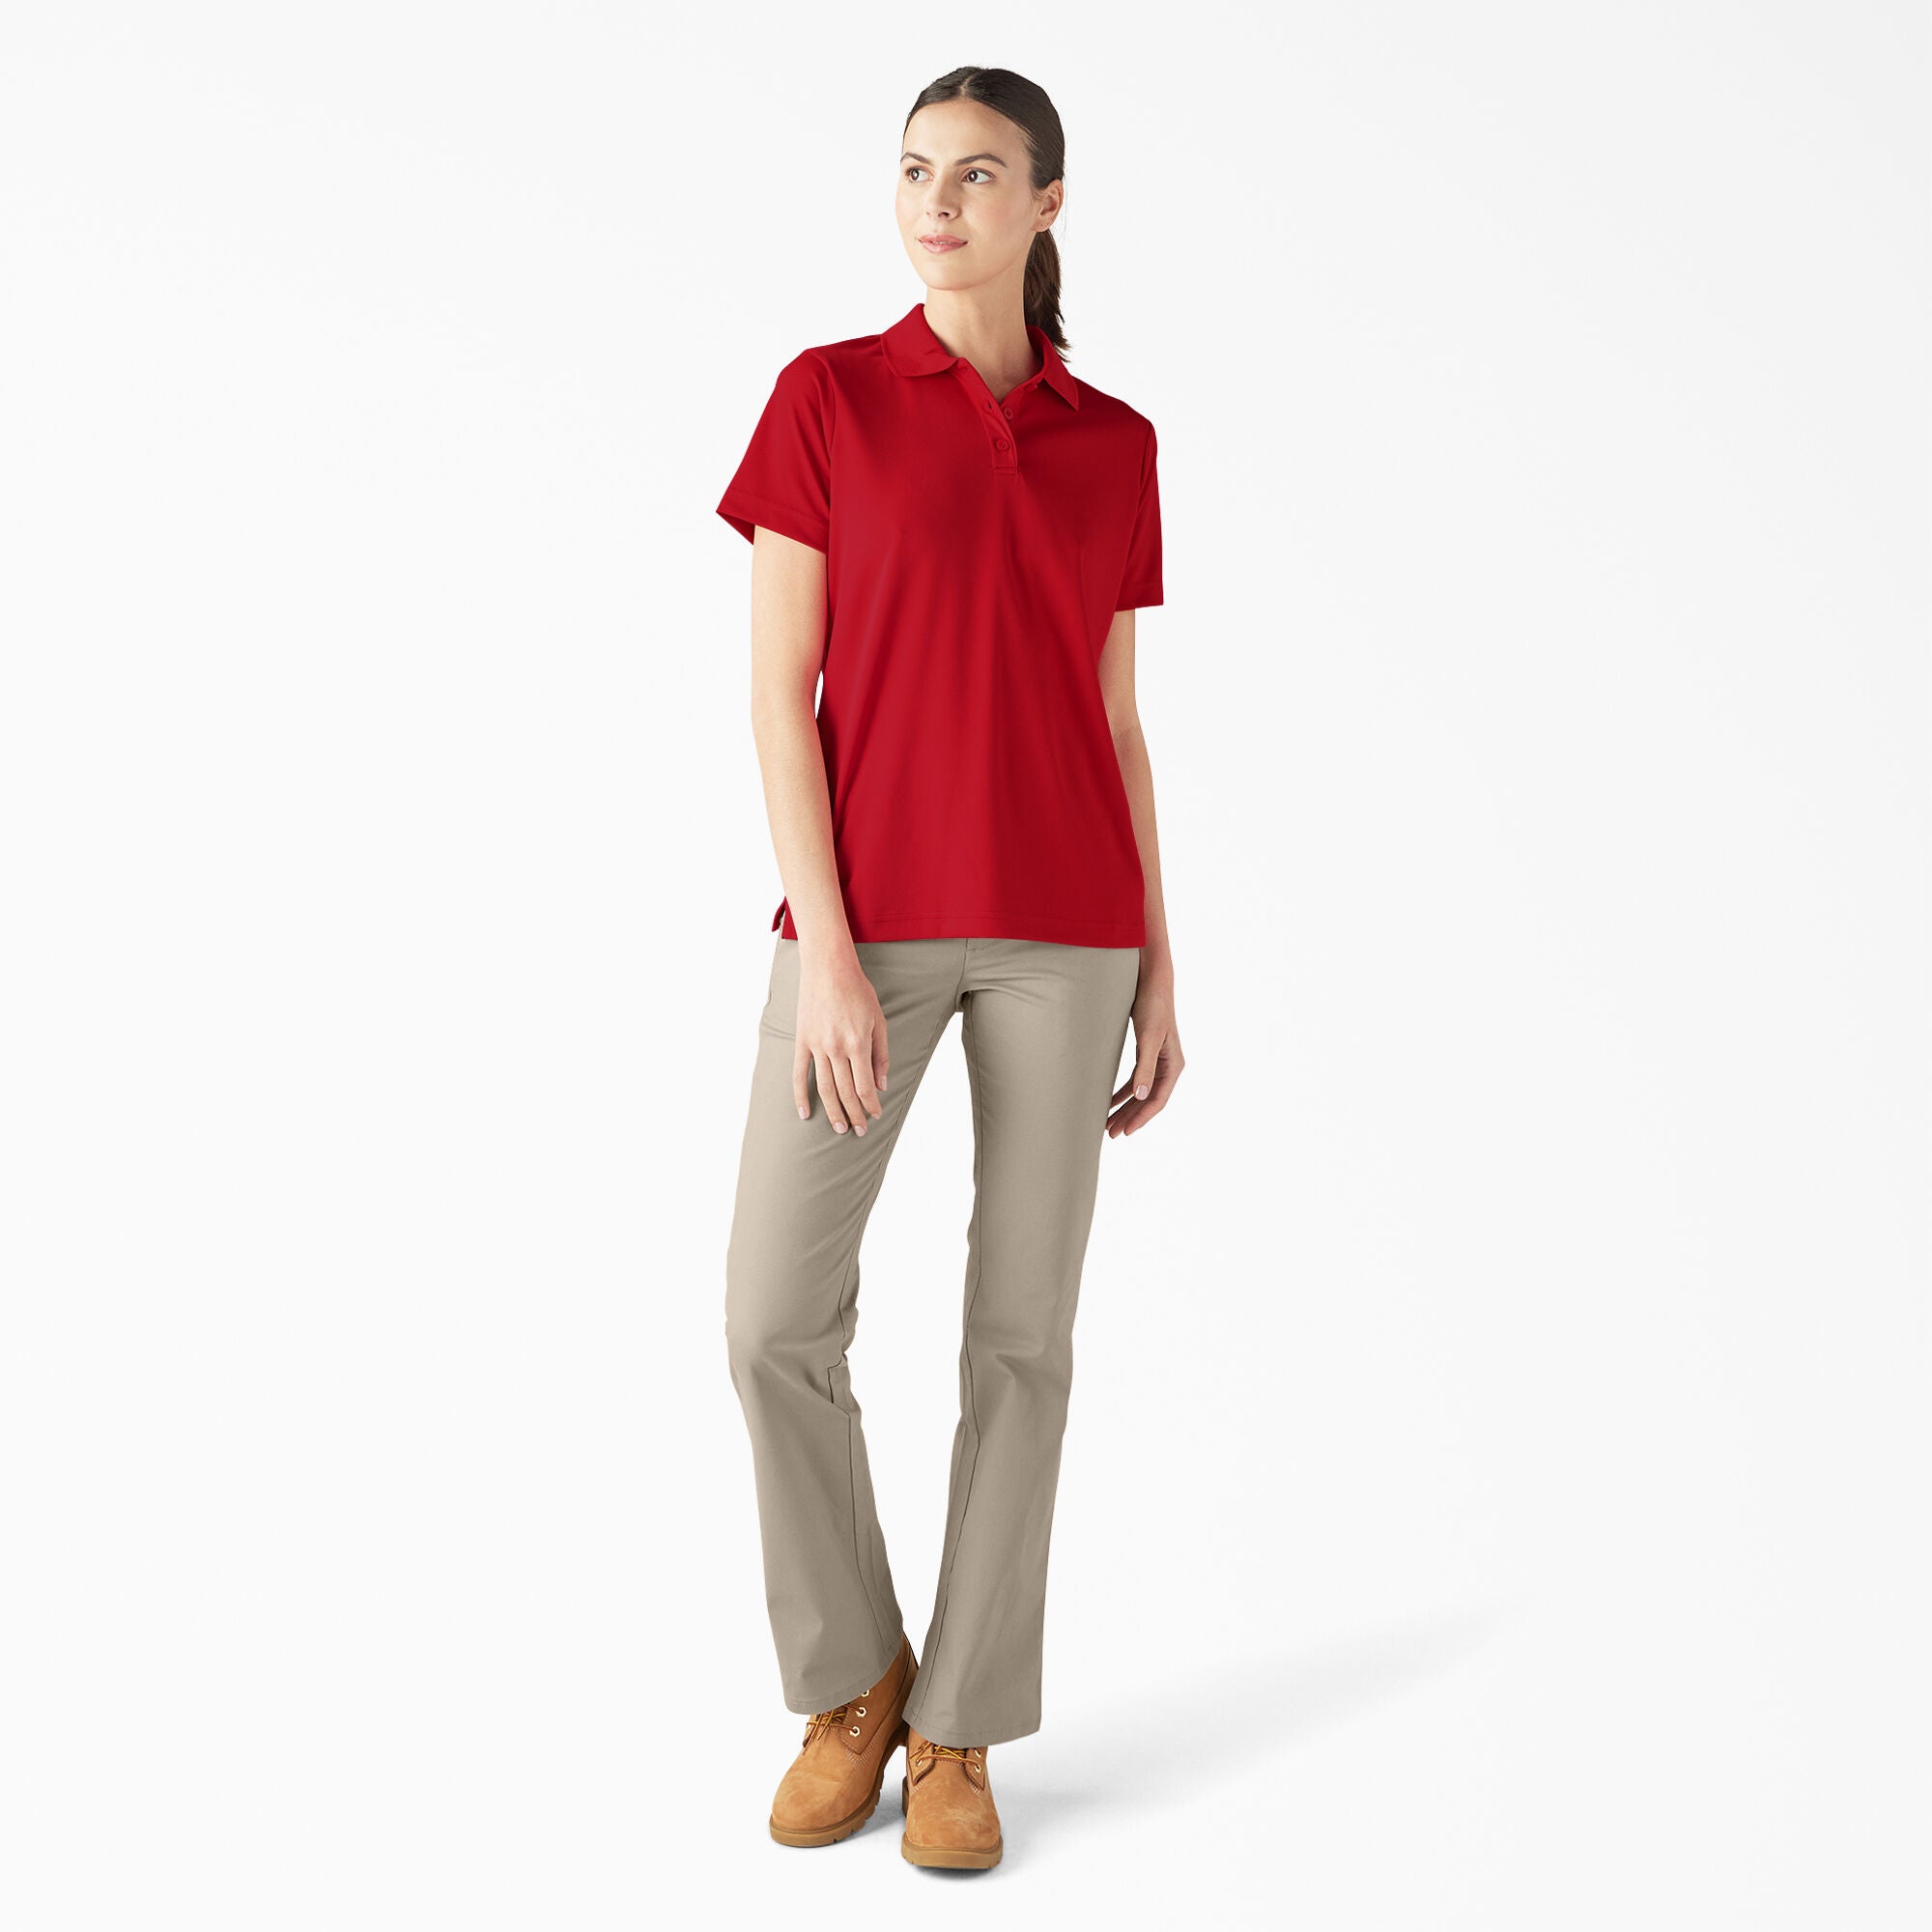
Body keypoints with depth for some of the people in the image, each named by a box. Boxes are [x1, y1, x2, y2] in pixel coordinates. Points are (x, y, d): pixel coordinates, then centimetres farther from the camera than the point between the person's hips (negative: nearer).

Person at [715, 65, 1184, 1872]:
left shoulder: (1113, 445, 10)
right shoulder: (826, 395, 2)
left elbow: (1115, 720, 11)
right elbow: (778, 690, -4)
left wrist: (1156, 969, 6)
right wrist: (824, 950, -13)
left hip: (1061, 923, 2)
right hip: (867, 914, -1)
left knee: (1023, 1327, 2)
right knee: (778, 1321, -8)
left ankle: (960, 1725, 17)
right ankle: (851, 1674, 18)